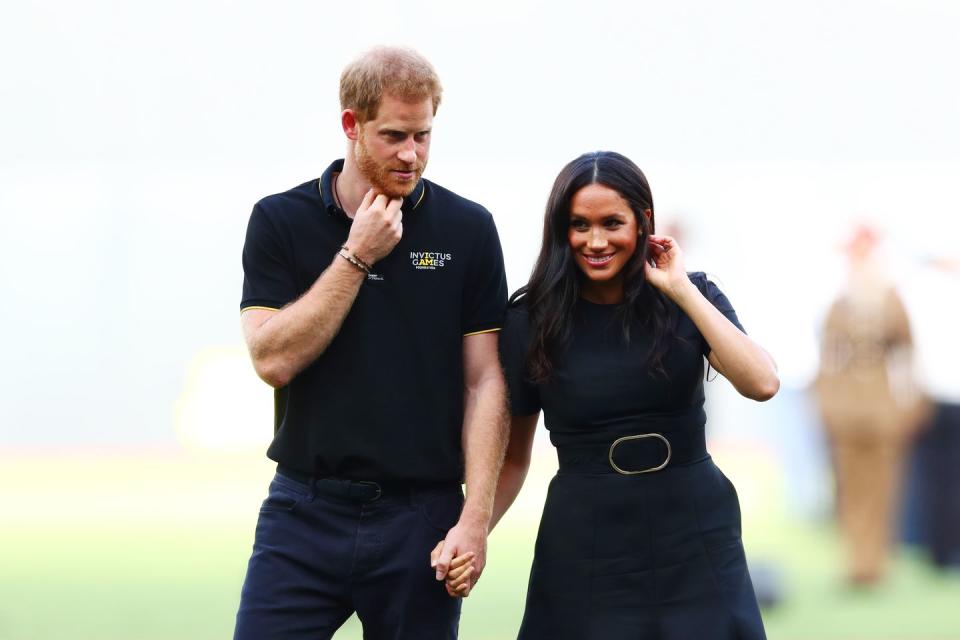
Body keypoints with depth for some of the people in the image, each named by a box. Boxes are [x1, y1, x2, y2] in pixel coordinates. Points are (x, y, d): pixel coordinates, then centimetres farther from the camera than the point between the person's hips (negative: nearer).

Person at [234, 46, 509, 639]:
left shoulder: (468, 229, 1)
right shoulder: (280, 222, 2)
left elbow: (485, 381, 0)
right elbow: (273, 360, -8)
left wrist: (475, 519, -7)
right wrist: (357, 256, -11)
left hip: (421, 516, 0)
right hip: (306, 511, 0)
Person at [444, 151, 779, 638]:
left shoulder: (692, 299, -1)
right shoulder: (531, 321, -1)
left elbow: (762, 384, -17)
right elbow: (512, 458, 5)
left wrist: (682, 290, -16)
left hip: (695, 539, 0)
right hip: (586, 549, 0)